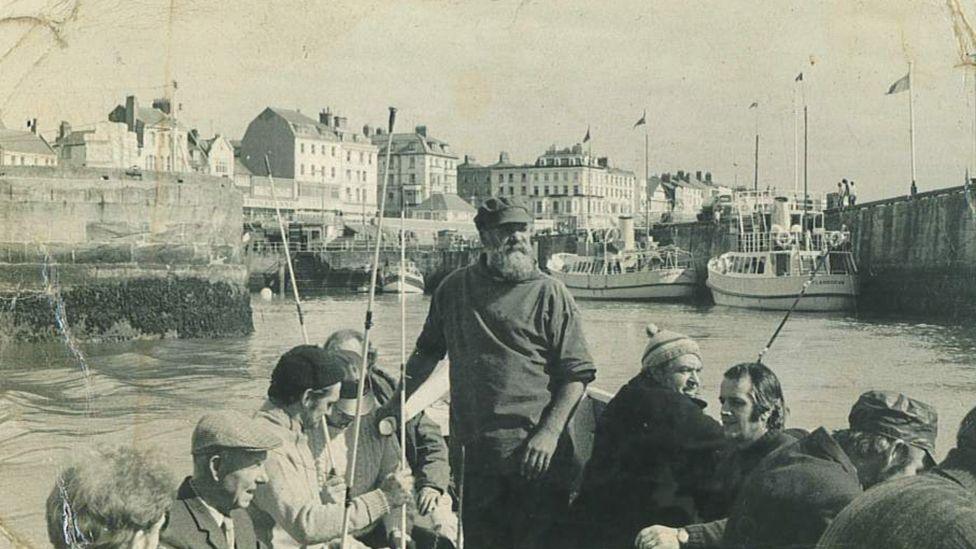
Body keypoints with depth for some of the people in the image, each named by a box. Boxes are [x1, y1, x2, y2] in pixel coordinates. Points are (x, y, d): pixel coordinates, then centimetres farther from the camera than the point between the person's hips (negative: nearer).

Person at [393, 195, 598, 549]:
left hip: (536, 453, -3)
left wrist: (550, 433, -13)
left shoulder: (549, 292, 0)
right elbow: (426, 354, 22)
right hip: (478, 450, 3)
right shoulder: (454, 289, 10)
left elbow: (577, 374, -3)